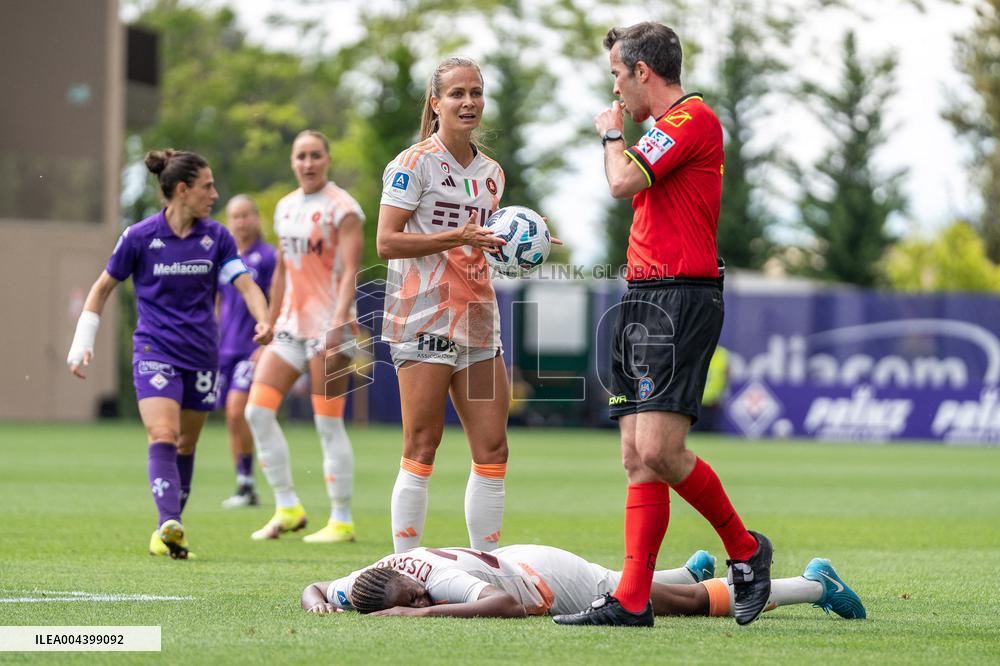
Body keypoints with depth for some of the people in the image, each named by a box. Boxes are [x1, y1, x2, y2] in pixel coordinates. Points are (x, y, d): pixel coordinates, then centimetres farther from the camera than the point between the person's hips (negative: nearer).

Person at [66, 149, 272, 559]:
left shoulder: (216, 237, 1)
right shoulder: (140, 237, -7)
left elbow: (246, 285, -6)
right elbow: (103, 288, 5)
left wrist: (263, 321, -27)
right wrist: (82, 344, 1)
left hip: (201, 355, 4)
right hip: (155, 351, -4)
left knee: (185, 446, 9)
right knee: (163, 437, -21)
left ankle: (169, 533, 20)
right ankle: (170, 525, -33)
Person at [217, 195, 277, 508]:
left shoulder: (267, 257, -5)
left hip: (254, 349, -6)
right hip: (227, 348, 6)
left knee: (237, 408, -18)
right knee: (232, 416, 6)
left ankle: (246, 483, -11)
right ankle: (245, 489, 13)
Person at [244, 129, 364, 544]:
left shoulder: (342, 209, -8)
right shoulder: (286, 208, 14)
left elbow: (350, 272, -16)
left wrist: (337, 326, -26)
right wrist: (270, 327, 18)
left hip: (328, 327, -7)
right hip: (291, 325, 7)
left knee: (328, 425, -5)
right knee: (258, 410, -2)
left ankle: (342, 522, 4)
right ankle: (287, 509, 7)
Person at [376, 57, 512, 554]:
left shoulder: (490, 173, 16)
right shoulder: (414, 164, -6)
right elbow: (386, 242, -12)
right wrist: (458, 237, -20)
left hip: (477, 320, 7)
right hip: (424, 321, -7)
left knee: (492, 448, 2)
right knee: (421, 449, -7)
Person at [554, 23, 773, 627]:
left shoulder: (693, 118, -10)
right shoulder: (671, 125, 23)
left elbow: (624, 181, -19)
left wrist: (612, 132, -2)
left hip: (680, 299, -10)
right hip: (645, 298, 10)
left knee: (658, 449, -16)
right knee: (638, 457, 3)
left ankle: (745, 549, 3)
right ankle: (632, 600, 0)